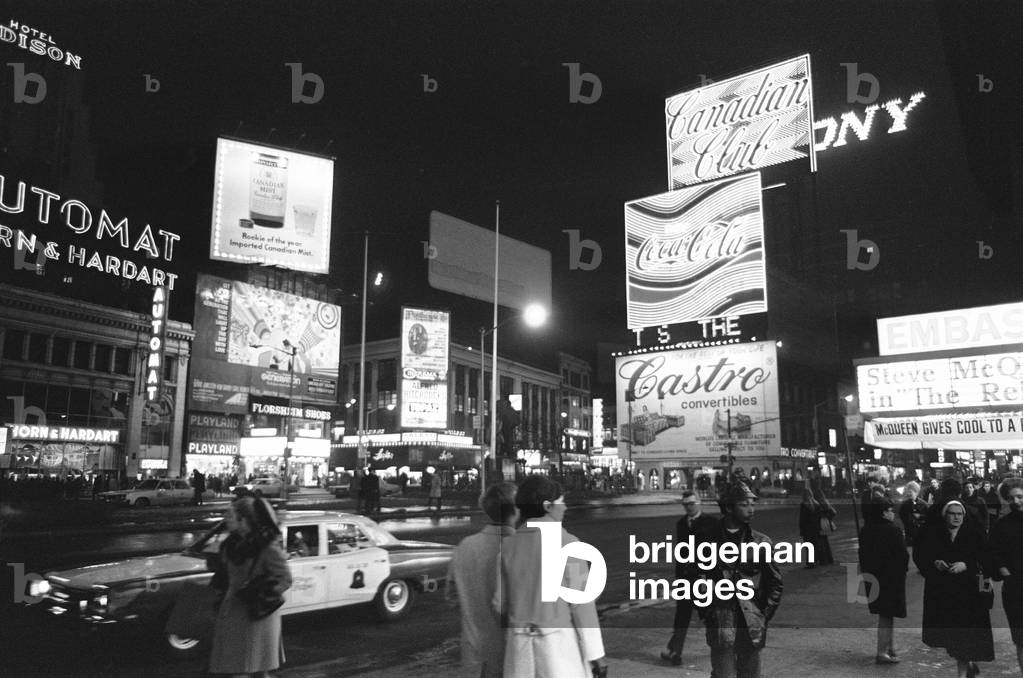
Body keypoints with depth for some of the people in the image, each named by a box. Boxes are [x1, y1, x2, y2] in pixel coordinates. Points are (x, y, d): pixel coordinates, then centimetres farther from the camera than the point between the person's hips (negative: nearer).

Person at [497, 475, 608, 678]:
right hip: (561, 645, -4)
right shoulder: (567, 544, -14)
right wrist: (596, 653, -6)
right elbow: (581, 603, -14)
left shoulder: (509, 546, 1)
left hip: (522, 646, 5)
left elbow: (500, 603, 4)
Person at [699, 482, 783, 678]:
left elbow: (775, 582, 12)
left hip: (751, 625, 2)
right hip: (720, 623, -2)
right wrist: (705, 612, 1)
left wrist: (764, 614, 5)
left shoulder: (760, 542, 5)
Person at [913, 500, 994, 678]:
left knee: (963, 632, -6)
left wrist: (965, 565, -18)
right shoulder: (931, 533, 4)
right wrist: (934, 563, -15)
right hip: (939, 589, 2)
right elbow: (918, 556, 2)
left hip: (967, 589, -2)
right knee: (946, 632, 6)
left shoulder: (974, 534, 3)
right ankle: (969, 663, 31)